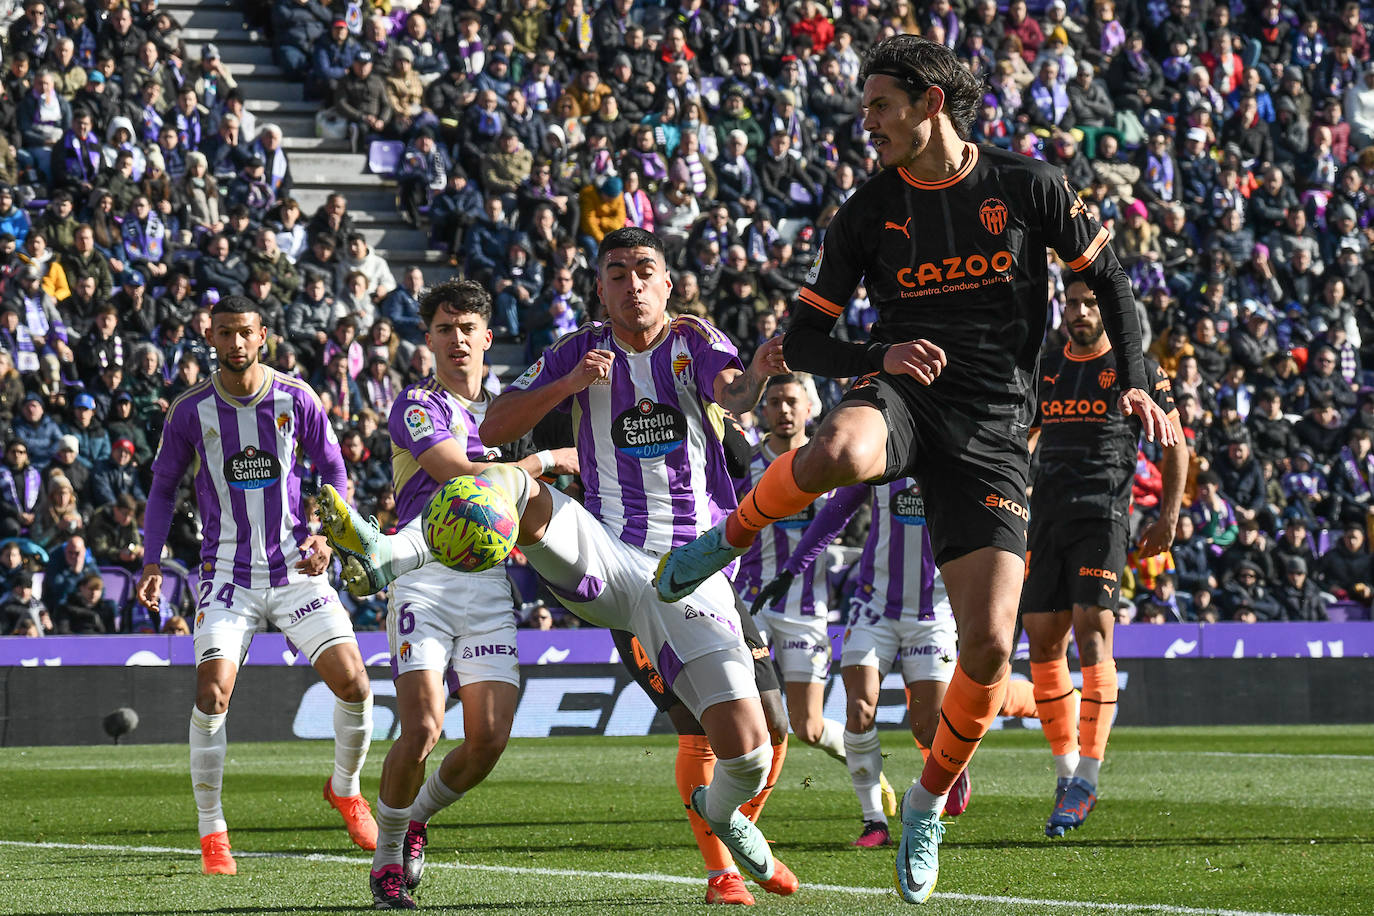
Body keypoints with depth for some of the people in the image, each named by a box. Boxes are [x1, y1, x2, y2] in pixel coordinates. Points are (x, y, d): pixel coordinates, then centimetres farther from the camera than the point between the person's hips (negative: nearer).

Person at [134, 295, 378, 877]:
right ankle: (211, 831, -6)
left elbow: (331, 469, 9)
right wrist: (151, 562, 2)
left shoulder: (296, 399, -2)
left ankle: (345, 788, 20)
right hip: (227, 573, -1)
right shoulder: (191, 411, -2)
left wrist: (323, 534, -6)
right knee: (212, 692, -19)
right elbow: (163, 484, 10)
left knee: (354, 684, -9)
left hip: (296, 567, 1)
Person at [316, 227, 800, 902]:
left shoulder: (692, 343, 4)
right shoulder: (582, 351, 9)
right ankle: (389, 556, -32)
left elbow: (733, 393, -18)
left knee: (746, 750, -12)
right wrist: (569, 384, -12)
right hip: (603, 561, 1)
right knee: (502, 486, -28)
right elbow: (493, 430, 3)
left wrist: (756, 375, -43)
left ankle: (721, 813, 21)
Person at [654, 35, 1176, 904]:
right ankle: (731, 537, -11)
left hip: (991, 432, 0)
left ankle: (931, 800, 16)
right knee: (838, 453, -42)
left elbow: (1107, 276, 14)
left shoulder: (1028, 186, 1)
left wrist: (1136, 384, 2)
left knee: (989, 644, -10)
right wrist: (878, 357, -15)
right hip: (902, 395, 0)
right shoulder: (869, 211, 3)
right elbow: (803, 341, 5)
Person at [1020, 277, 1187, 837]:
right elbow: (1022, 439, 26)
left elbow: (1174, 445, 7)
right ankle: (1066, 768, 13)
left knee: (1092, 632, -15)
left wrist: (1169, 515, -3)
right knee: (1043, 642, 0)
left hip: (1103, 518, -5)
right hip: (1046, 518, 5)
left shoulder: (1137, 370, 4)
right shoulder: (1044, 371, 16)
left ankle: (1087, 778, -14)